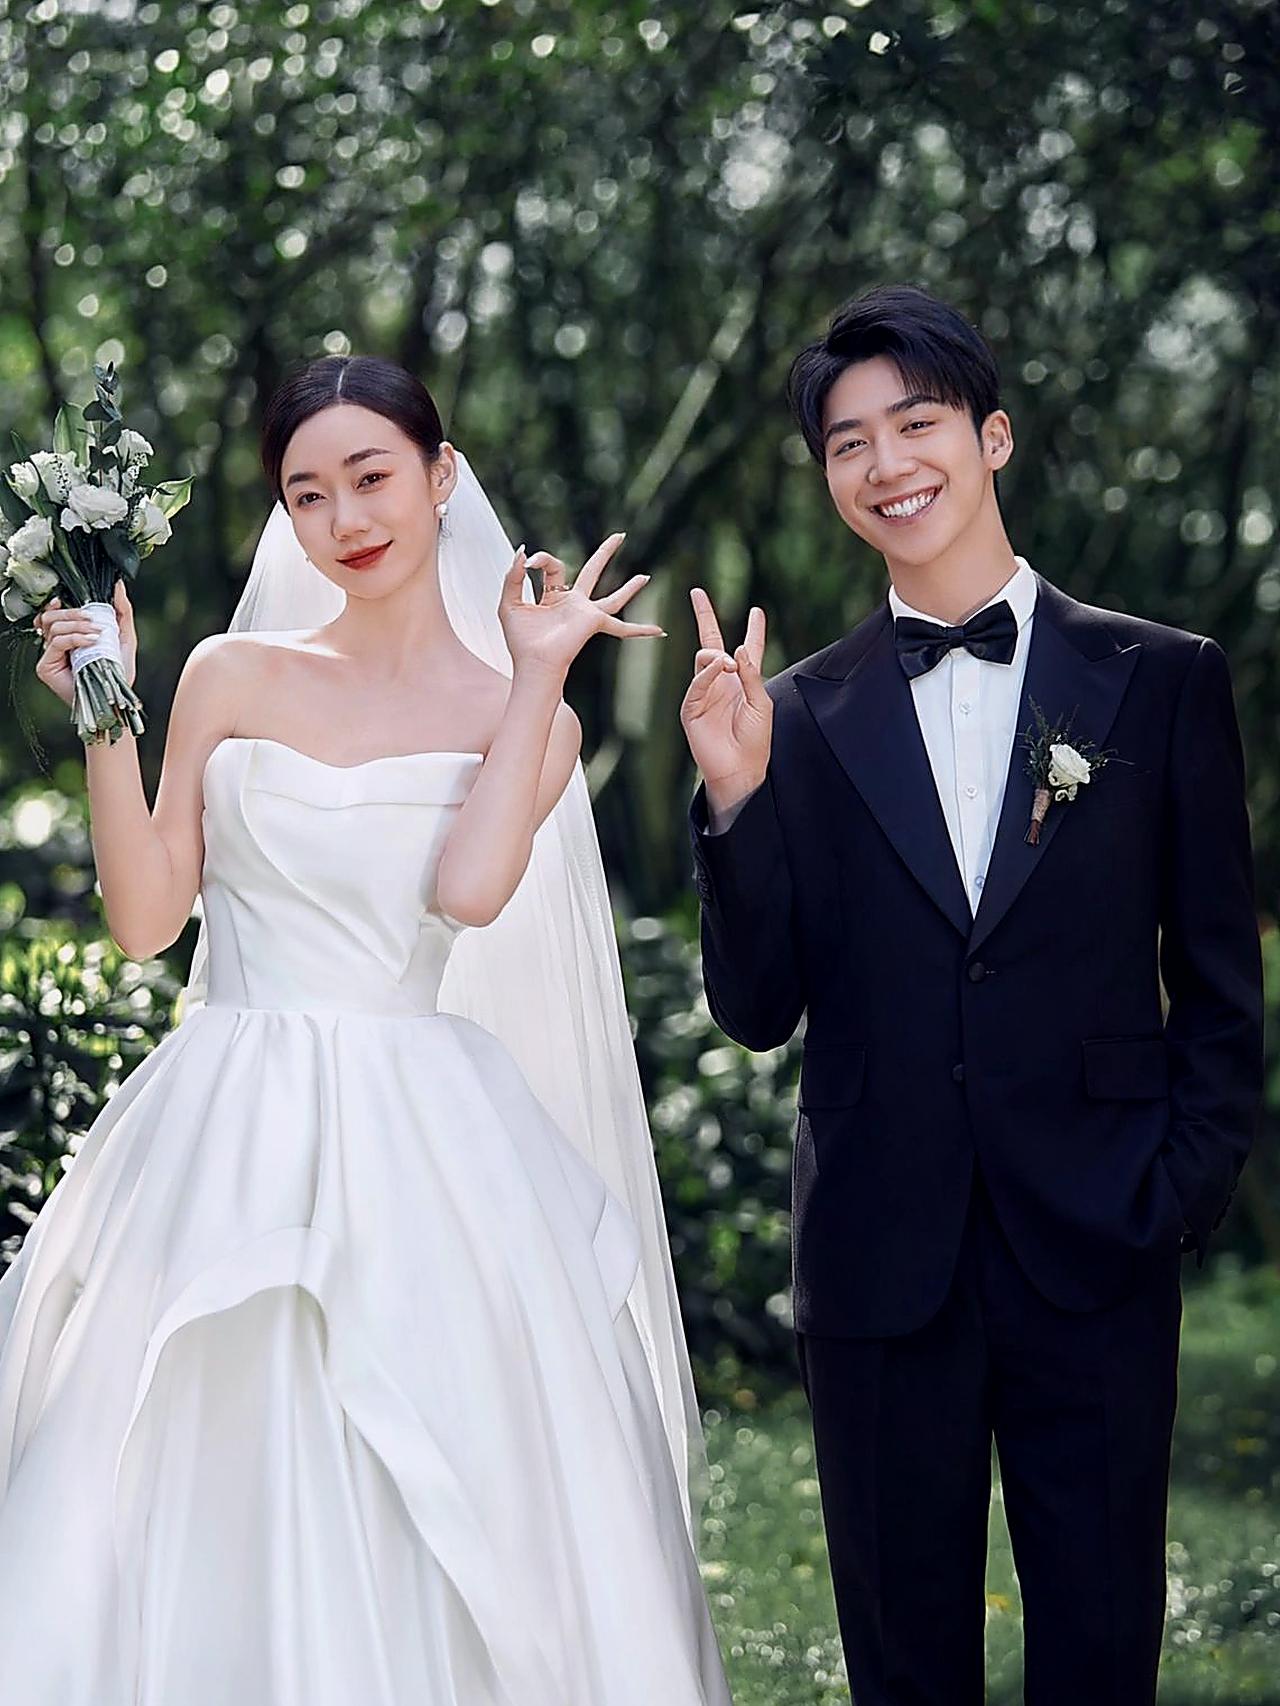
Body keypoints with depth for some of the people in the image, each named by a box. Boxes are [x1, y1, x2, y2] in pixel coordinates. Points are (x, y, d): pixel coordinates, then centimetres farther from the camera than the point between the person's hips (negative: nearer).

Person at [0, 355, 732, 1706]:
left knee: (435, 1526, -3)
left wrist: (540, 673, -6)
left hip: (421, 1160, -1)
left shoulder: (524, 715, 6)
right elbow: (146, 916, 4)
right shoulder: (234, 676, 8)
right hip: (226, 1146, 1)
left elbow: (471, 890, -13)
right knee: (216, 1522, -1)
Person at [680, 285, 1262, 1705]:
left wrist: (1183, 1189, -4)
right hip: (882, 1265, 1)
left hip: (1096, 1262, -1)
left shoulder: (1161, 682, 3)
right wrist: (737, 797, -11)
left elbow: (1220, 987, 6)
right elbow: (756, 1009, 2)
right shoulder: (803, 718, 5)